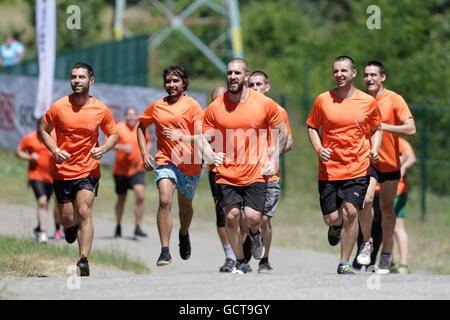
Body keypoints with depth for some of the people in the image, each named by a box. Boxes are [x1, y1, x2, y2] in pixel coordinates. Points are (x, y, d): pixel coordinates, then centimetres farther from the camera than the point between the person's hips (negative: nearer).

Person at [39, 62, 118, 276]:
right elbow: (44, 130, 7)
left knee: (84, 212, -17)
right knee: (68, 219, 5)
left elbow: (113, 134, 11)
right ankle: (71, 226, 44)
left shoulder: (101, 110, -3)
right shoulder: (59, 107, -5)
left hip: (88, 170, -1)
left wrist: (103, 149, -10)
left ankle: (83, 261, -18)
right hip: (63, 171, 1)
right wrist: (55, 150, -9)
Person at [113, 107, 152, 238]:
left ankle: (138, 227, -12)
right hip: (120, 170, -1)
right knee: (121, 199, 10)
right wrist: (122, 147, -23)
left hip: (137, 169, 1)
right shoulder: (118, 127, -5)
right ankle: (118, 226, 30)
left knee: (140, 196, -18)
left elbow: (149, 142, 23)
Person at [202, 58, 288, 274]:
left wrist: (274, 160, 0)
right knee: (231, 216, -5)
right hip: (226, 173, 1)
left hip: (256, 173, -1)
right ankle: (240, 262, 15)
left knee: (252, 218, -13)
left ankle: (255, 233, 26)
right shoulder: (215, 108, -1)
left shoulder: (264, 104, -4)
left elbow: (282, 132, 8)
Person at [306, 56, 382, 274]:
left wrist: (374, 149, -4)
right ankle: (336, 227, 40)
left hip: (358, 168, -1)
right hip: (329, 168, 1)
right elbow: (312, 127, 11)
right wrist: (318, 148, -6)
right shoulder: (323, 100, 0)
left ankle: (344, 263, -2)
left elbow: (376, 129, 15)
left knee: (351, 211, -14)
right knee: (331, 218, 0)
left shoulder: (368, 102, 1)